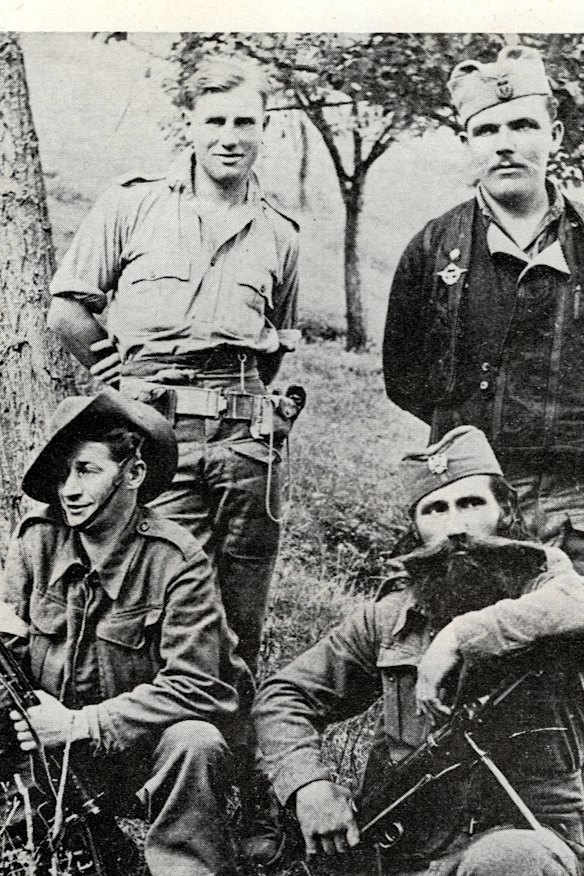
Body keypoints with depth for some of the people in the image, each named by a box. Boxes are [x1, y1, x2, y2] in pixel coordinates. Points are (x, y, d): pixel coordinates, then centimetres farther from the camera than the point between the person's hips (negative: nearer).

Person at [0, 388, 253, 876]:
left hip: (142, 739, -4)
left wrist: (80, 725, -26)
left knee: (194, 743, -34)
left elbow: (195, 686, -24)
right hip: (53, 745, 5)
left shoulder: (176, 561, -17)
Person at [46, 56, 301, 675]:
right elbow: (66, 311, 4)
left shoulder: (279, 235, 15)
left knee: (242, 627, 7)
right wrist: (124, 378, 6)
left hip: (247, 438, 3)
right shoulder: (134, 205, 5)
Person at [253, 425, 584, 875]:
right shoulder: (391, 616, 7)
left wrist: (464, 634, -29)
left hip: (525, 831, -2)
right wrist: (308, 783, -8)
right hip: (400, 839, 3)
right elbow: (283, 697, 9)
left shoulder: (544, 581, -2)